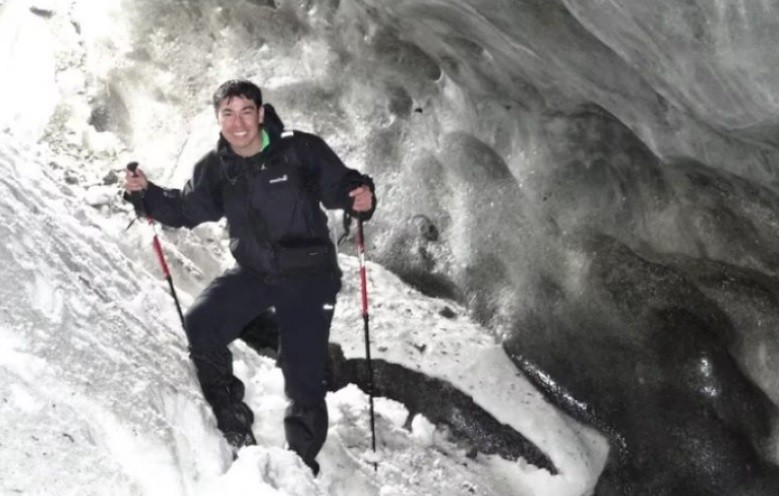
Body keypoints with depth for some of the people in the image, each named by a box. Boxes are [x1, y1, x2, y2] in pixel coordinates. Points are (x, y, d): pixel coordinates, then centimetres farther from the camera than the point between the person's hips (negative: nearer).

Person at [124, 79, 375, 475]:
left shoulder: (300, 150, -16)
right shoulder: (216, 167, -3)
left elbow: (338, 186, -6)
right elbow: (185, 210, 9)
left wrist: (360, 197, -28)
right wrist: (146, 194, -7)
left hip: (308, 276, -4)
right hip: (252, 273, 4)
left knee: (304, 379, -4)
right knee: (199, 323, -16)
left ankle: (302, 461, 19)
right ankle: (234, 427, 2)